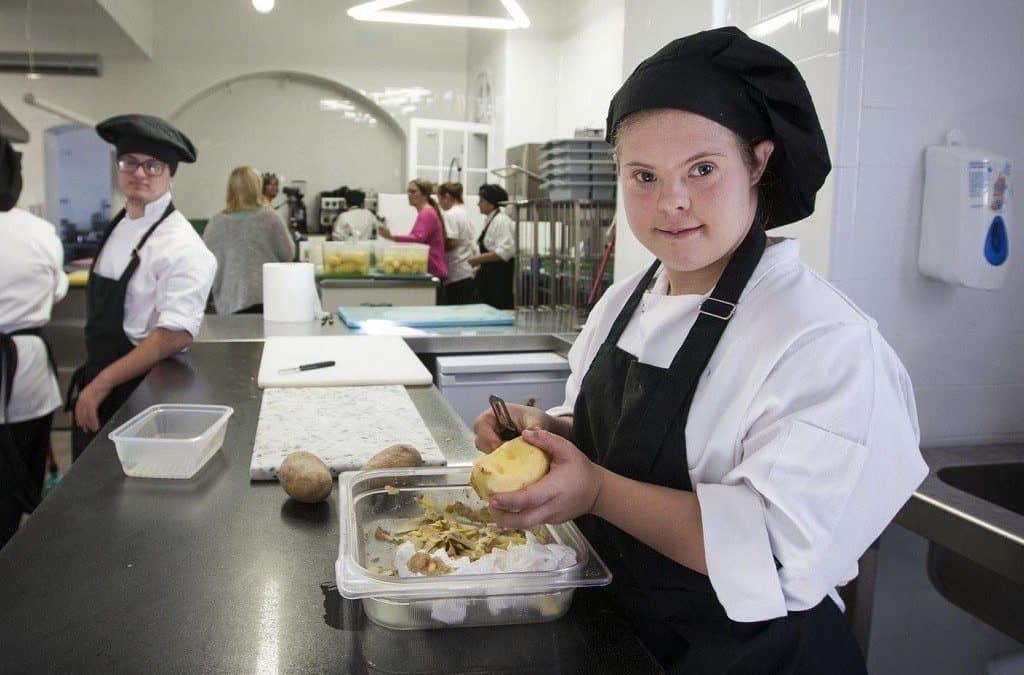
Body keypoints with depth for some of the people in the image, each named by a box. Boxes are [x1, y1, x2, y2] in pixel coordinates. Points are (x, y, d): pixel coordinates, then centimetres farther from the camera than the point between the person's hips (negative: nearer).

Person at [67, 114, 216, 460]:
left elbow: (176, 335, -25)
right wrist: (88, 380, 11)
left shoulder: (182, 246, -17)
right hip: (95, 385, 7)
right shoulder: (118, 226, 8)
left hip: (141, 389, -7)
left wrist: (101, 383, -20)